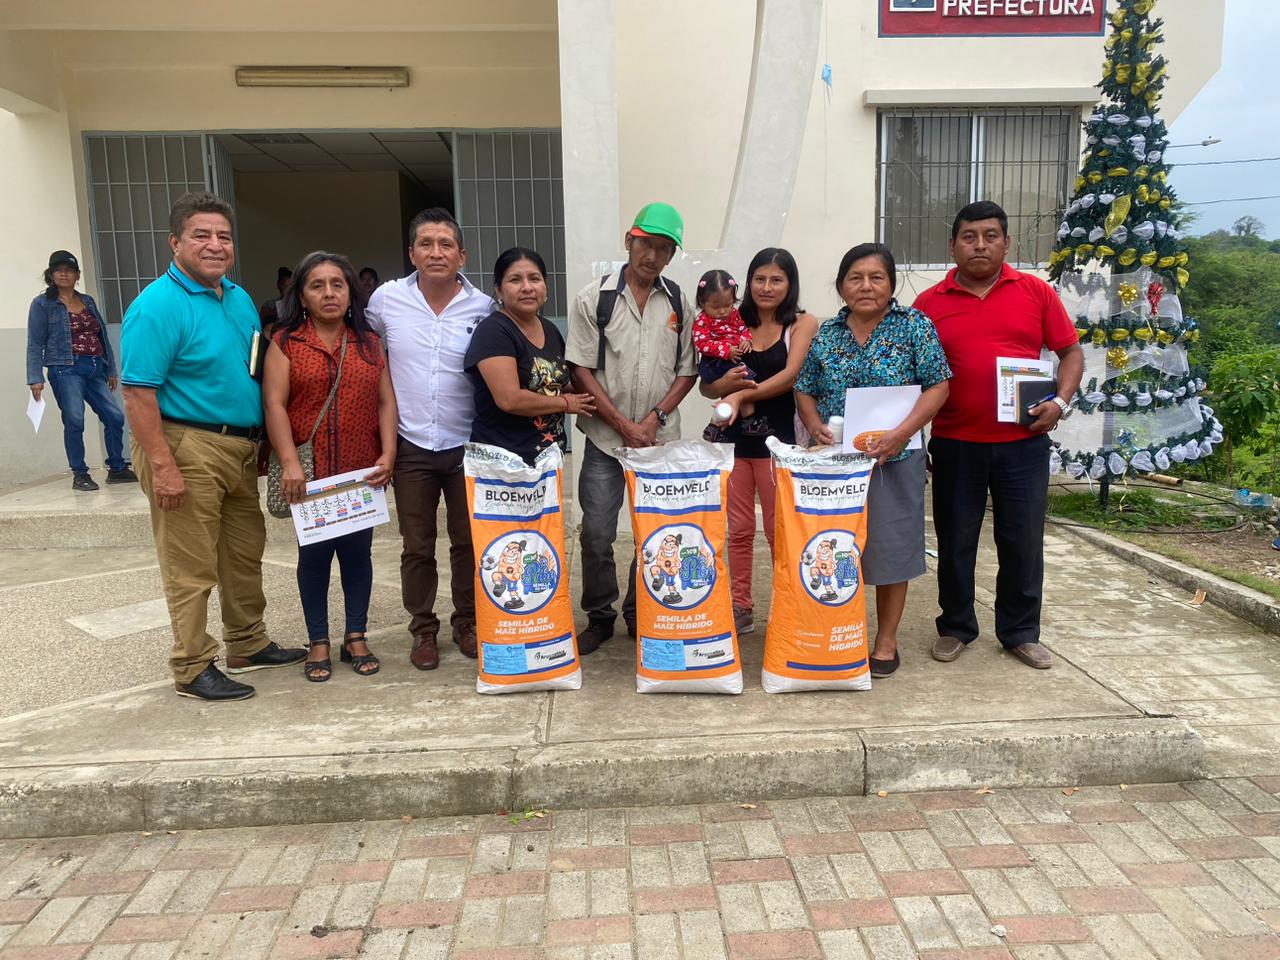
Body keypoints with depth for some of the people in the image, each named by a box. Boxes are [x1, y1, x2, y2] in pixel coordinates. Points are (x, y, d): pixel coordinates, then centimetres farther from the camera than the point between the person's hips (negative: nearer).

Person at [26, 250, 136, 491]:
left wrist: (111, 369, 19)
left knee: (115, 416, 0)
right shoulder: (42, 304, 3)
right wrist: (35, 378, -10)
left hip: (95, 370, 5)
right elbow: (35, 344, -1)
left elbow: (103, 337, 20)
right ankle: (79, 475, -2)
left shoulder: (88, 301, 18)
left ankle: (117, 469, 11)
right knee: (74, 420, -12)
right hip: (66, 370, -5)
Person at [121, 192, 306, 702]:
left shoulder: (240, 299, 11)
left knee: (245, 554, 17)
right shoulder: (157, 306, -14)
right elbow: (137, 392, -18)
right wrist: (163, 467, -22)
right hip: (188, 448, -8)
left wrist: (263, 443, 17)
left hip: (240, 447, 8)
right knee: (192, 568, 0)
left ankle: (249, 645, 32)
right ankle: (192, 668, 13)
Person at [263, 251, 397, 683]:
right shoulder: (284, 343, 2)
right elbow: (274, 405, -6)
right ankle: (318, 642, 18)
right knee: (314, 553, 5)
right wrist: (290, 463, -16)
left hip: (362, 471, 2)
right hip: (309, 472, -2)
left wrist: (388, 454, -7)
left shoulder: (369, 343, 11)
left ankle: (356, 636, 22)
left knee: (357, 551, 8)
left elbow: (386, 402, 6)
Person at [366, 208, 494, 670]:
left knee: (468, 542, 10)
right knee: (417, 546, 9)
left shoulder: (483, 307, -4)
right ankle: (423, 629, 26)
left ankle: (467, 623, 28)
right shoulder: (386, 299, -2)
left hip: (466, 445, 0)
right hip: (411, 446, 0)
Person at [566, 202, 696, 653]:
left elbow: (687, 371, 7)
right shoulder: (594, 298, -2)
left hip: (660, 440, 2)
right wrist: (624, 425, -10)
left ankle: (642, 615, 25)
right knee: (596, 535, 1)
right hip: (605, 439, -2)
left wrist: (656, 417, -8)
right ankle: (599, 618, 20)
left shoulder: (678, 303, 6)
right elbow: (582, 372, -5)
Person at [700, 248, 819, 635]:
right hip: (733, 436, 3)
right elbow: (706, 386, 7)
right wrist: (725, 383, -16)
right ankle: (740, 608, 19)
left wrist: (741, 395, -27)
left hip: (778, 436, -3)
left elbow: (790, 375, -15)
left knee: (779, 529, 3)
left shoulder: (802, 323, 0)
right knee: (738, 528, 9)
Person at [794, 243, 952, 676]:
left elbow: (937, 386, -6)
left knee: (889, 549, 3)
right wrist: (815, 427, -7)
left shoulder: (914, 325, -2)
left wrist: (901, 433, -18)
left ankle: (886, 642, 19)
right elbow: (805, 390, 13)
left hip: (893, 460, -3)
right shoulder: (827, 333, 7)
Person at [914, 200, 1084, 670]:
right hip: (955, 445, 0)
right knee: (955, 541, 10)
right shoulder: (930, 303, 2)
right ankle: (955, 627, 26)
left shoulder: (1036, 292, 4)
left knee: (1023, 541, 9)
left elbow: (1071, 352, 8)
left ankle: (1020, 632, 25)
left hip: (1023, 442, 1)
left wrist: (1060, 401, -9)